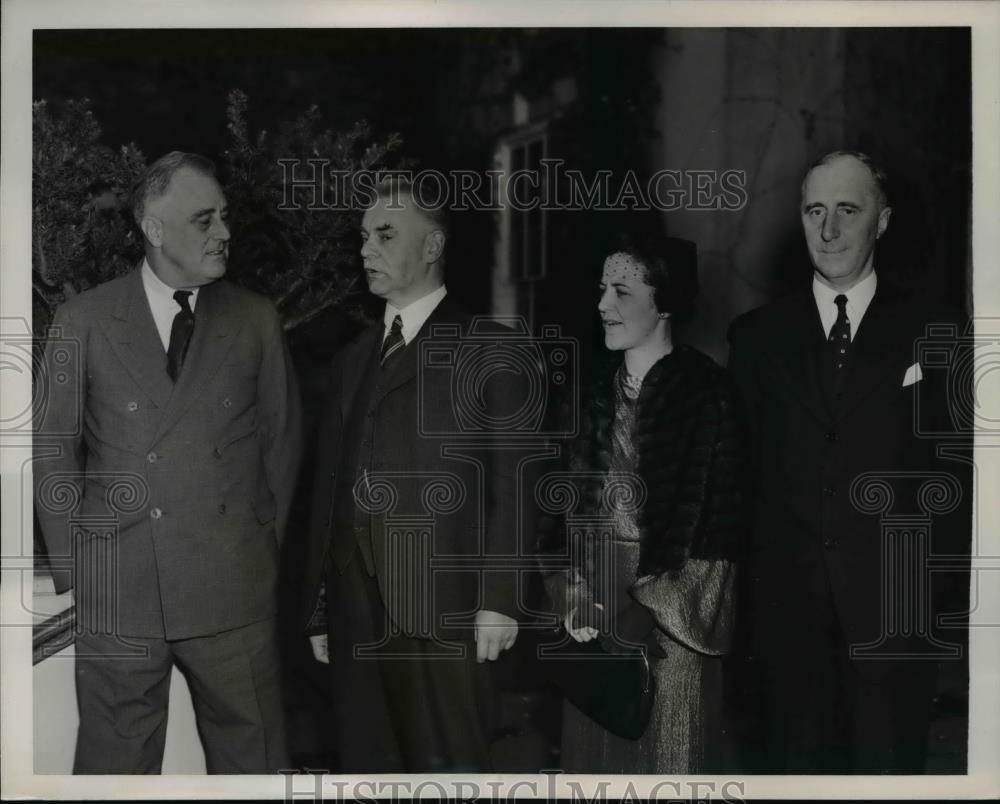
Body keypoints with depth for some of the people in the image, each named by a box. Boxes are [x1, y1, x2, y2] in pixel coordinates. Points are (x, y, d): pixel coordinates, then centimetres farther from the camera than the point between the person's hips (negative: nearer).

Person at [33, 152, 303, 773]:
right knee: (114, 765, 8)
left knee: (251, 756, 7)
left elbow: (282, 438, 11)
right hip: (116, 588, -1)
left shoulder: (257, 320, 5)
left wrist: (266, 545, 8)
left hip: (234, 586, 1)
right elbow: (55, 448, 5)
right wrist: (71, 562, 3)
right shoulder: (84, 320, 2)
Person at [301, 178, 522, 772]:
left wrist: (498, 598, -11)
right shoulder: (352, 358, 18)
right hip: (354, 607, 6)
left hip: (442, 602, -5)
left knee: (448, 771, -4)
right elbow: (329, 484, 16)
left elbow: (510, 480, -4)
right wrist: (319, 605, 12)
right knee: (366, 766, 10)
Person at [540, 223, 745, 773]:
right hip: (595, 622, 5)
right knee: (595, 757, 10)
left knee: (666, 756, 2)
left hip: (671, 618, -5)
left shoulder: (706, 393, -7)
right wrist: (574, 600, -3)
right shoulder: (598, 398, 10)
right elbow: (571, 508, 10)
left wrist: (646, 610, -13)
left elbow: (718, 526, -11)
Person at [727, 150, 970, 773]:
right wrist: (738, 579, 3)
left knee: (889, 766, 4)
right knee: (791, 765, 7)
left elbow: (956, 469, 3)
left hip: (893, 606, -1)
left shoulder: (934, 334, 4)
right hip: (784, 602, 1)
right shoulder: (757, 335, 8)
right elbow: (740, 467, 8)